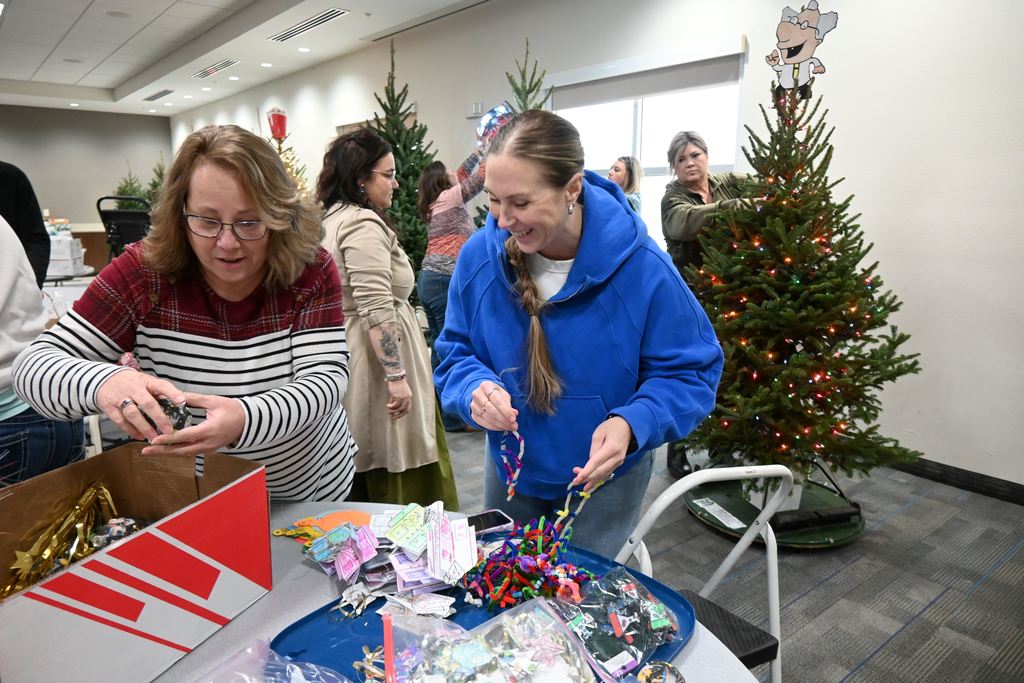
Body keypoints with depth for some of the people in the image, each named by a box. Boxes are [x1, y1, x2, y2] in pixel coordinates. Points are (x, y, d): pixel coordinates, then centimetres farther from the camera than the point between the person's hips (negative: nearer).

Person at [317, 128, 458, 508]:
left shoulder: (332, 218, 15)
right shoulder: (363, 224, -16)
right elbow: (377, 310, -24)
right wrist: (397, 376, -22)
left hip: (346, 354, 10)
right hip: (372, 362, -10)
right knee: (393, 469, -2)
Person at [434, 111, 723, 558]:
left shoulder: (641, 267, -25)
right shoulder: (478, 256, -16)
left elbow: (690, 370, -15)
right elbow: (455, 355, -5)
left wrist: (632, 424, -34)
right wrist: (475, 388, -28)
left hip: (605, 477, -3)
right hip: (510, 470, 4)